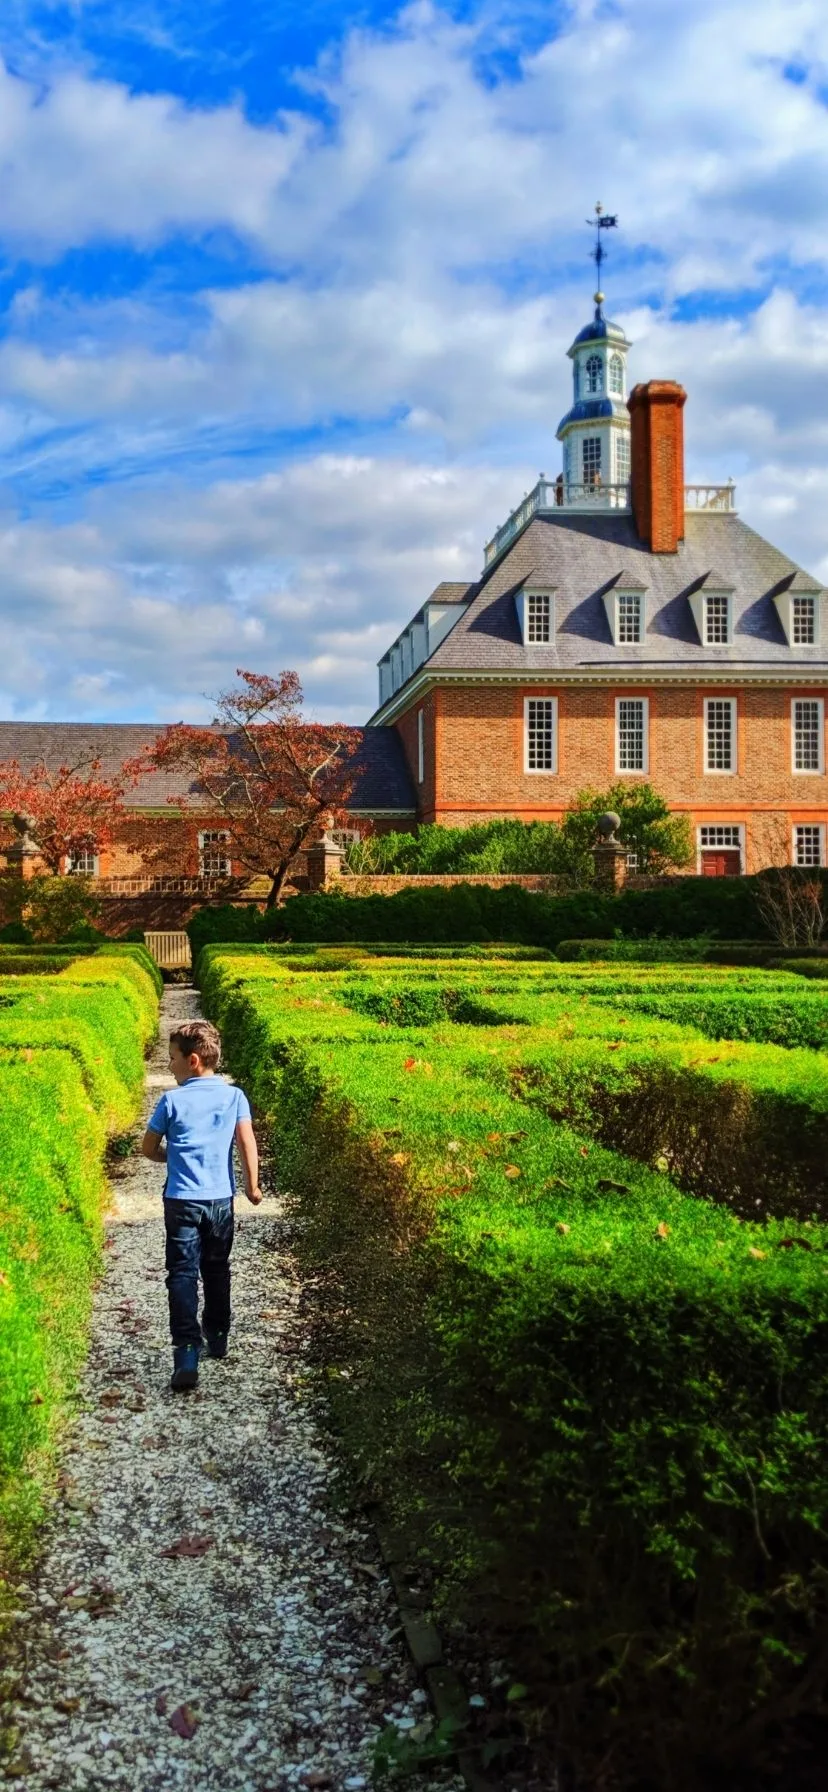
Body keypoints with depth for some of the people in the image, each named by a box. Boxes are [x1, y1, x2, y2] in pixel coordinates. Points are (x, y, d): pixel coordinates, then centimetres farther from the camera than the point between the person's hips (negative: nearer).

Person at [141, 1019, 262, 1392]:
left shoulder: (172, 1100, -5)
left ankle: (187, 1351, -18)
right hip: (221, 1198, 3)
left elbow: (148, 1148, 3)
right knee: (217, 1270, 20)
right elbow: (246, 1140, -9)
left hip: (181, 1200, -3)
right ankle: (217, 1336, 35)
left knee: (182, 1274, -5)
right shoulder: (233, 1095, -1)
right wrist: (252, 1184, -2)